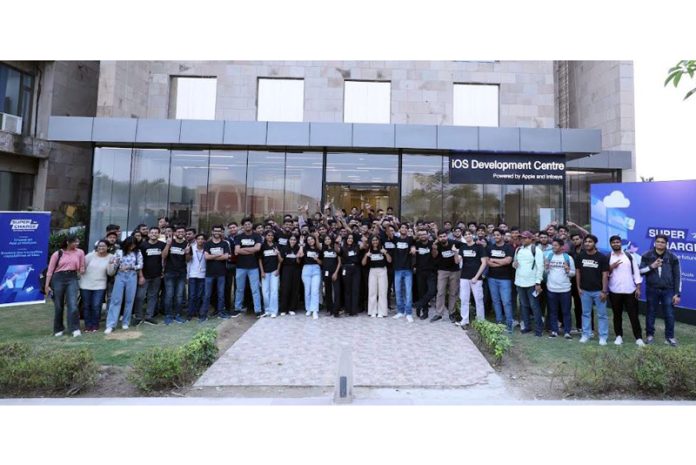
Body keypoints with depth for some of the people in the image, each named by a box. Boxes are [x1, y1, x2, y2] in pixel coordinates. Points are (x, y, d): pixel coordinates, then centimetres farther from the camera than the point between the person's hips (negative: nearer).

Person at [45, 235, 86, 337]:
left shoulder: (80, 252, 2)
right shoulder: (57, 254, -1)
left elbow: (82, 268, 10)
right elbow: (50, 270, 1)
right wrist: (47, 285, -1)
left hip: (72, 279, 0)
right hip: (58, 279, 0)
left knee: (73, 304, -10)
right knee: (58, 306, 8)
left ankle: (75, 329, -6)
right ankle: (58, 329, 22)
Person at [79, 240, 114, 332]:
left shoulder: (110, 257, -5)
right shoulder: (91, 255, -5)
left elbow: (110, 273, -8)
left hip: (100, 286, -1)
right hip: (86, 285, 1)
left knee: (96, 306, -3)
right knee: (86, 306, 9)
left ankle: (95, 325, 14)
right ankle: (88, 325, 23)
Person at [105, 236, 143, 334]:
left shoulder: (138, 253, 5)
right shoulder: (119, 252, 5)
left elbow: (140, 265, -1)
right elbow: (114, 266, 3)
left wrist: (129, 267, -11)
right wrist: (112, 263, -17)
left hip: (132, 277, 0)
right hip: (120, 276, 0)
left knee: (129, 300, 5)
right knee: (116, 300, -3)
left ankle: (125, 322, 17)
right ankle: (110, 325, -2)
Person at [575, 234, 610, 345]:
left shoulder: (602, 257, -7)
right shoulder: (580, 256, 1)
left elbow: (605, 275, -7)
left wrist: (604, 291, -10)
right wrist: (579, 287, 3)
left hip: (598, 290, -2)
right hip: (585, 290, 3)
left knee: (601, 314, 5)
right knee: (585, 313, 10)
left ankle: (603, 336, 14)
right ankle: (586, 334, 19)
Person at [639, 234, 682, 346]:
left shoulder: (672, 257, 0)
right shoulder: (647, 256, -1)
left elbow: (677, 276, 2)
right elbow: (640, 271, 0)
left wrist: (677, 293, -2)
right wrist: (651, 266, -18)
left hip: (668, 290, 0)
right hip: (652, 290, 0)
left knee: (669, 314, 3)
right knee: (650, 313, 8)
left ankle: (669, 337, 18)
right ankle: (650, 335, 20)